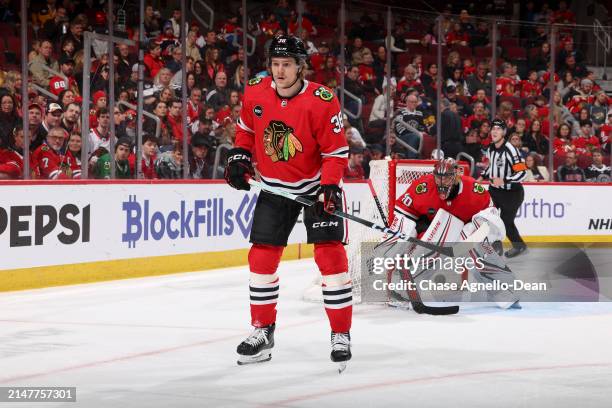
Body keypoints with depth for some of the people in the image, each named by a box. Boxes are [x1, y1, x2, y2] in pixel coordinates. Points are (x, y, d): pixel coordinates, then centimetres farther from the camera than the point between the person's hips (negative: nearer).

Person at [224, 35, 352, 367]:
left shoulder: (322, 101, -22)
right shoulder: (255, 92, -9)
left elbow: (336, 150, -16)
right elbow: (246, 129, 11)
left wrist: (330, 187, -26)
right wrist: (239, 157, -1)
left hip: (317, 184, -4)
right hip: (274, 187, 4)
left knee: (330, 255, -11)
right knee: (261, 257, 3)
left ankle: (341, 335, -3)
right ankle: (262, 331, 17)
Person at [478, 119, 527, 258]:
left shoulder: (510, 150, -23)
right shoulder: (490, 148, 3)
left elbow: (522, 172, -26)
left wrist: (504, 180, -33)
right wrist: (482, 177, 10)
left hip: (512, 192, -8)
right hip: (495, 189, 8)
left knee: (506, 220, -7)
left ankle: (519, 245, 15)